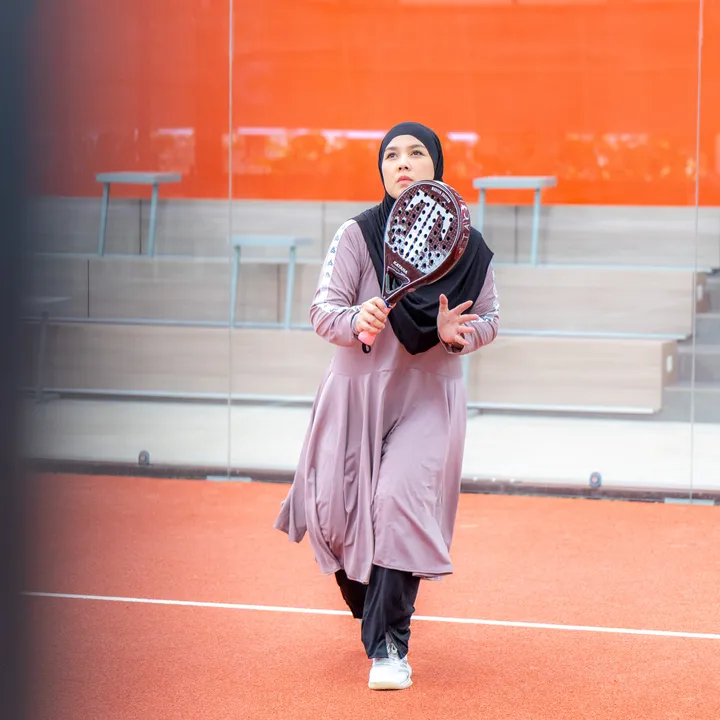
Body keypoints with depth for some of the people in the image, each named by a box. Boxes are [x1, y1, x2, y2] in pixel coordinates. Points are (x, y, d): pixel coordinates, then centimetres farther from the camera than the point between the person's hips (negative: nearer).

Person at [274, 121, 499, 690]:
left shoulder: (468, 246, -2)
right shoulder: (357, 235, -6)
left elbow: (489, 318, 6)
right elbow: (324, 309, -9)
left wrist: (457, 334, -15)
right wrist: (355, 322, -31)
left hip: (429, 398, -1)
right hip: (359, 390, 1)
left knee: (403, 503, -18)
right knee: (340, 510, 5)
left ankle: (389, 647, -8)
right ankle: (366, 598, 40)